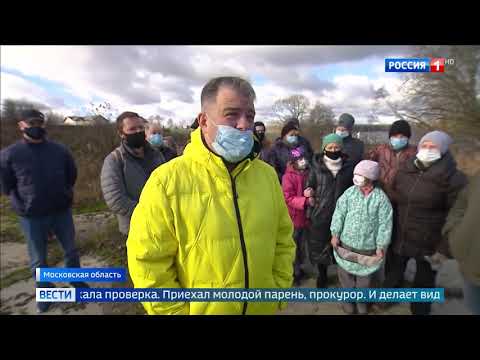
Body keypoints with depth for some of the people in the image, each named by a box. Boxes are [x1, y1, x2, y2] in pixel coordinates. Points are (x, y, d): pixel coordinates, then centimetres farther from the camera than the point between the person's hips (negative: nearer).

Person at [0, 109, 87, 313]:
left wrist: (62, 196, 6)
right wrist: (26, 204, -3)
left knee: (71, 250, 17)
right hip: (32, 218, -1)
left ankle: (76, 280, 40)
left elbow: (71, 176, 9)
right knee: (38, 260, 14)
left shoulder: (60, 150, -4)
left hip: (62, 212, 2)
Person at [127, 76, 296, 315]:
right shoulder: (168, 181, -18)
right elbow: (149, 265, -15)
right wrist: (180, 311, -12)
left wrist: (279, 293, 2)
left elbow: (283, 241, 4)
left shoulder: (267, 175, -3)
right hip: (200, 309, -3)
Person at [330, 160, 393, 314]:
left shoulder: (381, 198, -11)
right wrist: (335, 234, -6)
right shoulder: (350, 192, -6)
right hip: (346, 244, 2)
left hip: (369, 247, -1)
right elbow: (339, 213, -4)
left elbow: (385, 224, -9)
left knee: (365, 277, 17)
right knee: (346, 274, 17)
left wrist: (381, 246, -10)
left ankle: (362, 302, 45)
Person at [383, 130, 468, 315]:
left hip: (428, 244, -4)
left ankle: (419, 310, 42)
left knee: (423, 283, 18)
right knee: (392, 275, 22)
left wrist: (444, 249, -16)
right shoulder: (404, 171, -1)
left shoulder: (453, 178, -14)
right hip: (398, 239, 4)